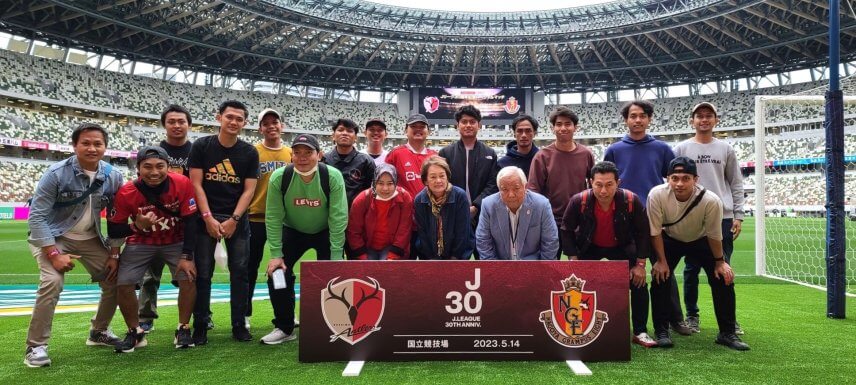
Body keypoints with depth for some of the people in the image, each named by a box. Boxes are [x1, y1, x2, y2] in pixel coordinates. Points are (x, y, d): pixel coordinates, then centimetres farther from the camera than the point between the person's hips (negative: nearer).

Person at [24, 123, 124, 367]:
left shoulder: (113, 177, -9)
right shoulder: (56, 173, -21)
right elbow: (37, 215, -20)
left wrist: (113, 254, -4)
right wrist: (54, 254, -27)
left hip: (90, 239, 5)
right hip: (52, 237, -4)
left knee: (114, 281, 0)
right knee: (52, 282, -26)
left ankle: (98, 332, 24)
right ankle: (36, 346, -11)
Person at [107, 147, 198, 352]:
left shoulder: (182, 184, -24)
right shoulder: (126, 193, -22)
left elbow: (190, 221, -17)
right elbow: (114, 231, -13)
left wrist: (187, 256, -19)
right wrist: (137, 226, -34)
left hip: (175, 243, -1)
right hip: (140, 244, 1)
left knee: (188, 279, -18)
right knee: (123, 284, -11)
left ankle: (183, 329, 3)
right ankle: (135, 333, 13)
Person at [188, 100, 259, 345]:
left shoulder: (249, 153, 3)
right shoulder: (202, 146, 1)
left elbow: (248, 190, -1)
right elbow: (196, 184, -3)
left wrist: (233, 220, -10)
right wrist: (209, 218, -11)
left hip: (237, 219, 1)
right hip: (206, 218, -1)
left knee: (240, 272, 2)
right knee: (202, 273, 1)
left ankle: (239, 325, 13)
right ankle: (200, 327, 11)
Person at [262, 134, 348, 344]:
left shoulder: (333, 177, -26)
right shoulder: (279, 178, -22)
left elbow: (338, 218, -25)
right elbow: (273, 218, -16)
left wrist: (336, 258, -25)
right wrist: (276, 254, -19)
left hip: (325, 232, -1)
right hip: (293, 231, 2)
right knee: (276, 272, -6)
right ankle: (284, 328, 12)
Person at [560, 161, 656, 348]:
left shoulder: (631, 201, -29)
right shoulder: (579, 201, -30)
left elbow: (643, 232, -14)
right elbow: (567, 230, -15)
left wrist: (640, 264, -14)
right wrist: (573, 261, -17)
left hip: (621, 248, 0)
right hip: (589, 248, 0)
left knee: (639, 283, -9)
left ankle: (640, 332, 8)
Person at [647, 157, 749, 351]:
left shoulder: (711, 201, -33)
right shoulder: (657, 195, -33)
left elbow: (714, 235, -17)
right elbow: (655, 231, -20)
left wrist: (719, 262, -6)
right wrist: (661, 260, -15)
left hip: (701, 240, 0)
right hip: (669, 240, 0)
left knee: (724, 279, -9)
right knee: (660, 276, -16)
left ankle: (727, 333, 8)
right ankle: (661, 331, -1)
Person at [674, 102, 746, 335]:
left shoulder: (726, 150, 11)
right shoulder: (681, 149, 5)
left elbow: (736, 185, 11)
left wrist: (738, 215, 4)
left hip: (723, 217, 1)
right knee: (692, 268, 5)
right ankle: (691, 315, 15)